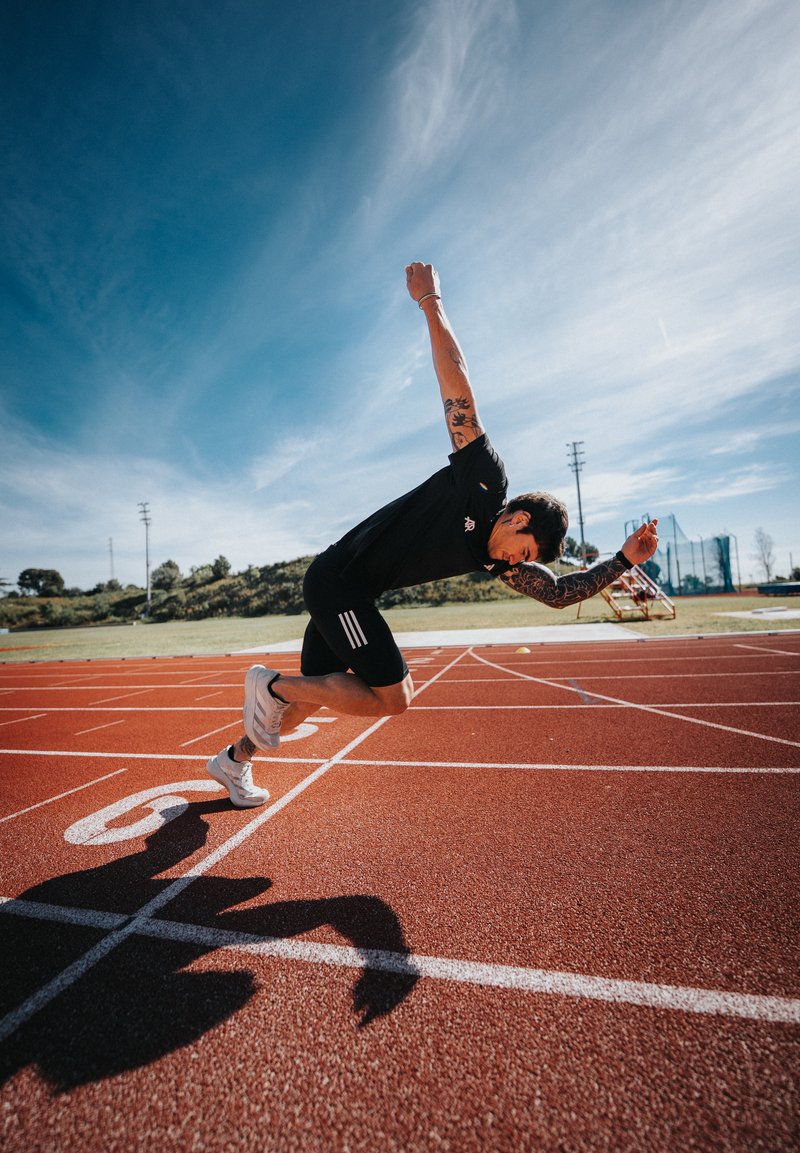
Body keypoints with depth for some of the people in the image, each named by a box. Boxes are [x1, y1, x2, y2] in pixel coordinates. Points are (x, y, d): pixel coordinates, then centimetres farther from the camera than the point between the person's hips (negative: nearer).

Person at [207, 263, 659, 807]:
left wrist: (624, 559, 7)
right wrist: (431, 301, -17)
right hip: (338, 577, -9)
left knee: (309, 699, 17)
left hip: (351, 594, 9)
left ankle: (235, 759, 39)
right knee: (393, 698, -9)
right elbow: (457, 385, -15)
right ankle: (272, 683, 4)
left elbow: (559, 591, 12)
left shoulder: (496, 559, 8)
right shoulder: (487, 478, -13)